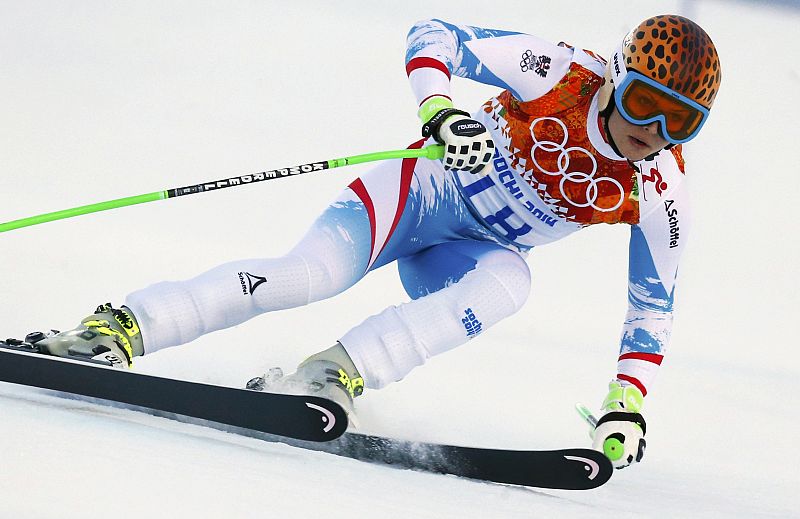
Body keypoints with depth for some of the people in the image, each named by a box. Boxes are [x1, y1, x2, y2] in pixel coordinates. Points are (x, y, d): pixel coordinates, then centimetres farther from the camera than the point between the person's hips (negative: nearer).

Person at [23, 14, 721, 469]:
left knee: (508, 282, -34)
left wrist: (627, 404, -9)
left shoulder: (659, 194, -13)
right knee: (316, 271, -29)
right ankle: (116, 330, -28)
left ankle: (337, 375, -42)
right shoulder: (562, 72, -21)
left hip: (475, 250, 3)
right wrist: (441, 113, -36)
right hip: (424, 189, -3)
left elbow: (654, 303, 0)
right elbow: (433, 36, -16)